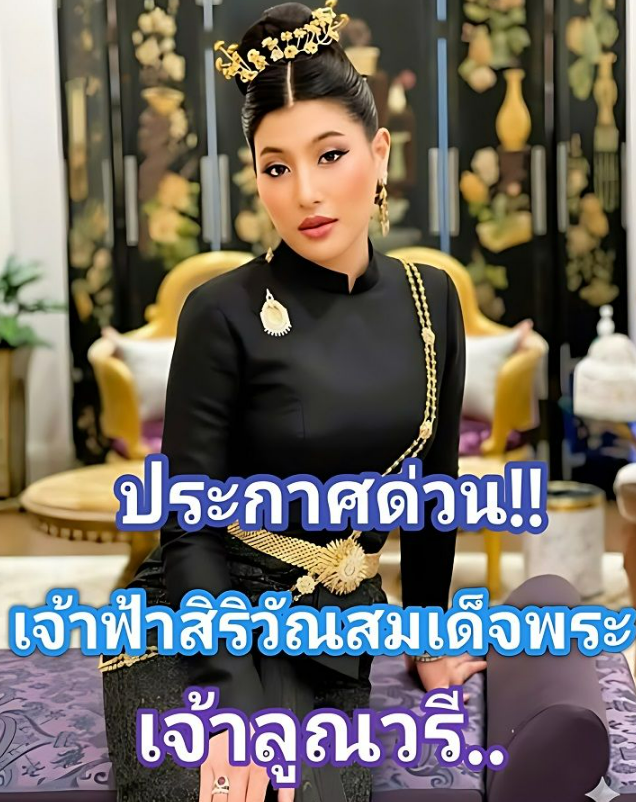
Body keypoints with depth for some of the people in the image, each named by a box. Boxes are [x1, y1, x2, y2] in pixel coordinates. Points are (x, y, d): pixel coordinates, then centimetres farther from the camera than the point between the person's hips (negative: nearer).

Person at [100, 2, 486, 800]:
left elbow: (432, 484, 10)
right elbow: (191, 524, -14)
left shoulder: (430, 299, 0)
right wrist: (234, 708, -22)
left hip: (332, 637, 4)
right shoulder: (224, 313, -14)